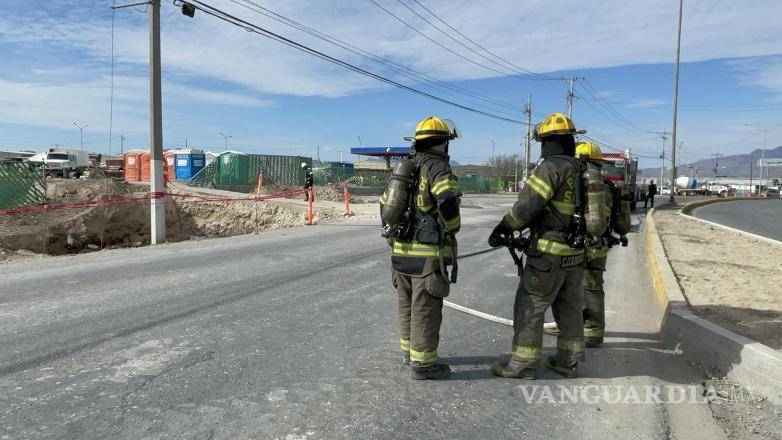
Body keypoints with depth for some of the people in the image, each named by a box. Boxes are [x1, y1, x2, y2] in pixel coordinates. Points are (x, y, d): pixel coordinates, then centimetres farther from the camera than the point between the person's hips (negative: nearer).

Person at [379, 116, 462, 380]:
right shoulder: (438, 167, -11)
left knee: (407, 306, 19)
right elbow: (448, 202, -27)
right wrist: (452, 228, -9)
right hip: (428, 254, -8)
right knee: (426, 310, 2)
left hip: (401, 251, 8)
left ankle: (409, 351, 33)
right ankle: (422, 364, 11)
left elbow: (385, 206, 19)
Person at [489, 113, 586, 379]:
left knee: (529, 308, 1)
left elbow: (528, 204, -18)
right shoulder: (579, 170, 11)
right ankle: (568, 361, 27)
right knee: (569, 307, 16)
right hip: (575, 254, 9)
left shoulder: (552, 167, -15)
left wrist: (503, 228, -5)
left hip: (549, 255, -8)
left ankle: (524, 365, 7)